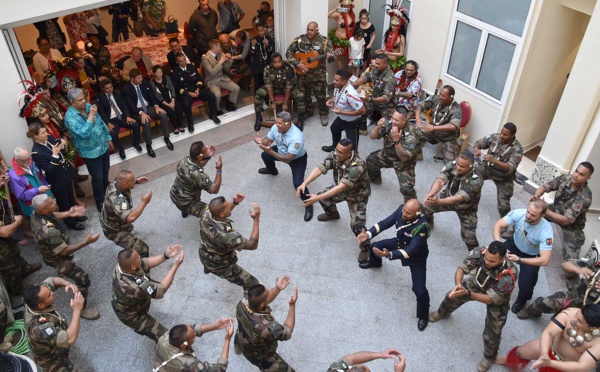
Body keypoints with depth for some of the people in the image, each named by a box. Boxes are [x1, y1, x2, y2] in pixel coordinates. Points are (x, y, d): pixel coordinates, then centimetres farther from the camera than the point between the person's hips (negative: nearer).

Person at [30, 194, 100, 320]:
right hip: (57, 258, -9)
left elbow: (52, 215, 7)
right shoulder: (49, 231, -46)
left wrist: (68, 213, -3)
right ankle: (80, 309, 13)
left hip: (48, 251, 9)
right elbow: (63, 252, -32)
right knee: (83, 279, -5)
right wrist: (86, 242, -33)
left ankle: (62, 273, 75)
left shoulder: (36, 214, -20)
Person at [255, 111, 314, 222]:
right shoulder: (276, 127, -22)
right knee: (264, 155, 15)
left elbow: (288, 159, -40)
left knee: (297, 183, -22)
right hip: (282, 151, 7)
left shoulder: (296, 138, -43)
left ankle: (308, 205, 5)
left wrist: (270, 151, -46)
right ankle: (272, 170, 51)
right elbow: (268, 140, -6)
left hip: (297, 158, -7)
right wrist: (261, 141, -31)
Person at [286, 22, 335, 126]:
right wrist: (297, 64, -13)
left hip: (318, 74, -3)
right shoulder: (299, 40, -4)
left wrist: (330, 57, -37)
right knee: (303, 94, 16)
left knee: (320, 95, 3)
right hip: (302, 73, 3)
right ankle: (307, 111, 38)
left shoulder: (324, 41, -9)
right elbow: (289, 53, -1)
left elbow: (331, 57, -11)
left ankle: (324, 114, 22)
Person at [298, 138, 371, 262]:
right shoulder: (335, 156, -23)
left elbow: (341, 187, -46)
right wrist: (304, 183, -44)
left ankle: (365, 247, 14)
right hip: (341, 189, 7)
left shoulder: (357, 166, -42)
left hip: (357, 195, -6)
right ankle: (332, 213, 42)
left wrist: (317, 198, -50)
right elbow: (319, 169, -27)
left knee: (356, 225, -16)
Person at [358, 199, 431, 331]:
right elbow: (386, 222, -18)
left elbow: (411, 251, -43)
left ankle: (423, 315, 26)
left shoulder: (422, 227, -43)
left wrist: (389, 254, -56)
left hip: (416, 257, -6)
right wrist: (369, 234, -32)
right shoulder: (401, 209, -27)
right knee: (374, 247, 19)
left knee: (420, 290, -8)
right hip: (400, 243, 6)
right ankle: (375, 263, 59)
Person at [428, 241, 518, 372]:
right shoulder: (479, 252, -37)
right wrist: (458, 284, -50)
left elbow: (491, 299, -38)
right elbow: (462, 268, -29)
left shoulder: (509, 275, -44)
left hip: (497, 299, -3)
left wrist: (467, 293, -51)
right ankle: (443, 312, 60)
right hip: (476, 283, 4)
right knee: (452, 297, 22)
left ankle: (489, 356, 39)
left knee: (492, 333, 4)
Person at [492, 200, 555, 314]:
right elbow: (498, 225, -25)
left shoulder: (546, 231, -35)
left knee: (525, 287, -11)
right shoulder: (518, 213, -30)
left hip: (532, 256, -3)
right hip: (514, 245, 3)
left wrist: (519, 259, -39)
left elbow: (544, 260, -35)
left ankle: (522, 299, 28)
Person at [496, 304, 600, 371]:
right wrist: (544, 354, -55)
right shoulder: (569, 314, -36)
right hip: (553, 347, 2)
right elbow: (547, 333, -37)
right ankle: (511, 361, 55)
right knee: (521, 352, 17)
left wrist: (550, 363, -50)